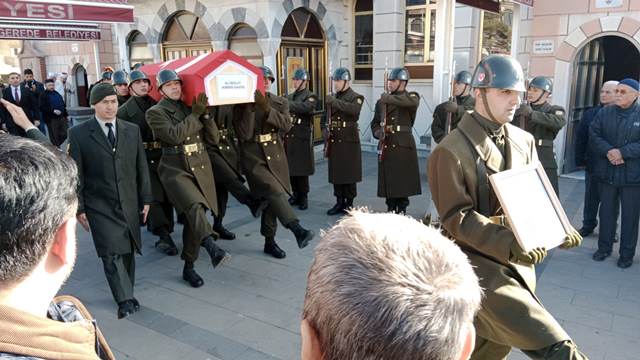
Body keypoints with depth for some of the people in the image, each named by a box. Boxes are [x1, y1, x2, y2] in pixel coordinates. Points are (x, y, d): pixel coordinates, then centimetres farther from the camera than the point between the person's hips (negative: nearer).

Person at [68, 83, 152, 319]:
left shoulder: (132, 130, 6)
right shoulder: (78, 134, -3)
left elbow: (141, 167, 9)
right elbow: (75, 174, -2)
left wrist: (145, 199, 7)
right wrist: (79, 208, -4)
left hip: (129, 203, 3)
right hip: (100, 206, -3)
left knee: (128, 251, 10)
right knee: (112, 253, -10)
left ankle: (127, 294, 26)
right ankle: (125, 300, -2)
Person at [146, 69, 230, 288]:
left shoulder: (191, 107, 13)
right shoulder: (155, 112, 1)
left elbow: (214, 139, 7)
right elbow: (174, 135, -16)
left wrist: (205, 115, -5)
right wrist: (195, 114, -12)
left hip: (201, 169, 4)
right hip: (175, 170, -4)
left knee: (193, 218, 5)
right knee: (194, 207, -31)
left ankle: (189, 268, 16)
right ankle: (213, 249, -45)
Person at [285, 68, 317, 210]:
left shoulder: (311, 97, -2)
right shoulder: (289, 97, 18)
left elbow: (305, 107, -24)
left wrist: (287, 104, -29)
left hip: (302, 137, -6)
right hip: (288, 136, 6)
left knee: (301, 169, -2)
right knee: (290, 167, 8)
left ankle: (303, 197, 10)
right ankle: (295, 194, 22)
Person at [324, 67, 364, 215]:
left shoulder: (356, 97, -5)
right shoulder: (332, 98, 15)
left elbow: (355, 109, -27)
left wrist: (335, 102, -32)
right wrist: (326, 131, 2)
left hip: (349, 141, -6)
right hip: (334, 142, 6)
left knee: (349, 174, 0)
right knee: (336, 173, 9)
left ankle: (349, 204, 11)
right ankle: (339, 203, 20)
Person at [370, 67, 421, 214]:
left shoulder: (411, 97, 0)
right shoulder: (381, 101, 12)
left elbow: (413, 102, -26)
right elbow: (375, 123, 16)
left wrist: (390, 99, -26)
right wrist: (378, 132, -6)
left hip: (404, 146, -3)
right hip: (386, 147, 4)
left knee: (403, 181, 1)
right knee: (388, 181, 6)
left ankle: (402, 211, 15)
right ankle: (390, 211, 19)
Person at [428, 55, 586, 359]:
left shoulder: (524, 141, 7)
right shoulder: (451, 151, -14)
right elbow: (456, 217, -17)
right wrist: (507, 244, -29)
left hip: (520, 259, 7)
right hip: (476, 258, -7)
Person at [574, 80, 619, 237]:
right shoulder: (590, 114, 2)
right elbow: (580, 139, 3)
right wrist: (580, 160, 0)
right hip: (593, 164, 2)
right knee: (591, 197, 13)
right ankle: (588, 224, 28)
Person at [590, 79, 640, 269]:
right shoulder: (605, 112, 4)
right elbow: (593, 135, -2)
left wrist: (622, 152, -20)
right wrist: (608, 151, -17)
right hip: (607, 172, 3)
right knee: (606, 211, 13)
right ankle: (604, 247, 27)